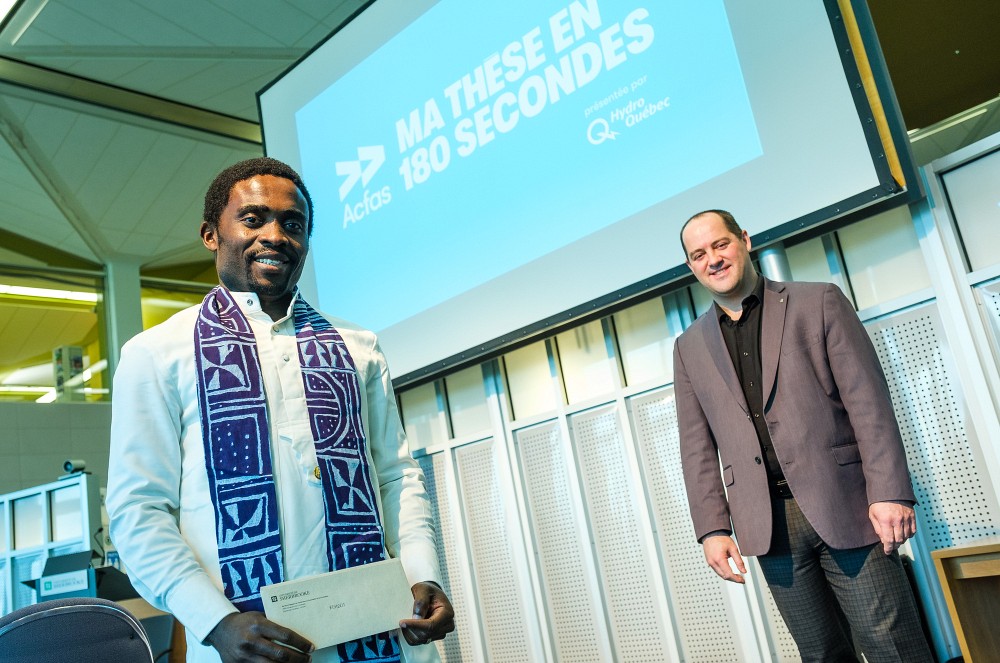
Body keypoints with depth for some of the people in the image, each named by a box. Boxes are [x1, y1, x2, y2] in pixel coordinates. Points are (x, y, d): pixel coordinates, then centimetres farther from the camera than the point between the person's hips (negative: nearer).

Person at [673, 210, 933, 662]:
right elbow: (698, 447, 9)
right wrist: (713, 528, 1)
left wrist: (890, 492, -11)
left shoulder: (819, 303, 3)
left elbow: (868, 401, -3)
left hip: (844, 507, -2)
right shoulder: (689, 347, 11)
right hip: (767, 523, 2)